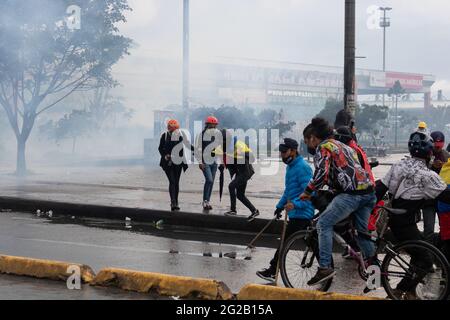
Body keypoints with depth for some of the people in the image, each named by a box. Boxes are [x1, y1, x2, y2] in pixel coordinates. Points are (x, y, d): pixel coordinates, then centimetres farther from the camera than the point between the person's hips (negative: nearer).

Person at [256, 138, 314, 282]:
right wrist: (280, 206, 29)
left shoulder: (302, 167, -17)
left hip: (301, 214, -10)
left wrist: (295, 204, -34)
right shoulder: (291, 166, 16)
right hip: (296, 213, 10)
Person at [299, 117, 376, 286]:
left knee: (324, 223, -4)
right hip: (368, 192, 9)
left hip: (351, 193, -9)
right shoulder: (341, 145, 28)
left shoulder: (323, 147, 0)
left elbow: (321, 173, -15)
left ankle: (325, 267, -11)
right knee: (361, 231, 21)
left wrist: (307, 192, -4)